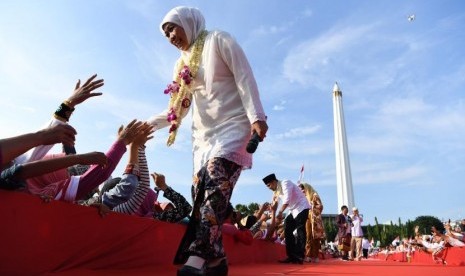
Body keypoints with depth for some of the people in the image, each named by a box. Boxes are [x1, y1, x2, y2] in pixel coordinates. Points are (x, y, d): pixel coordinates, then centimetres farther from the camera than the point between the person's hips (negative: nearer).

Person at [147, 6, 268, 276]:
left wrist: (256, 116, -20)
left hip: (233, 126, -6)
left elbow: (245, 77, -7)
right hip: (204, 134, 7)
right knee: (202, 194, -5)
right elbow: (178, 109, 21)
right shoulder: (184, 64, 21)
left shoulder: (218, 39, 4)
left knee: (215, 182, -27)